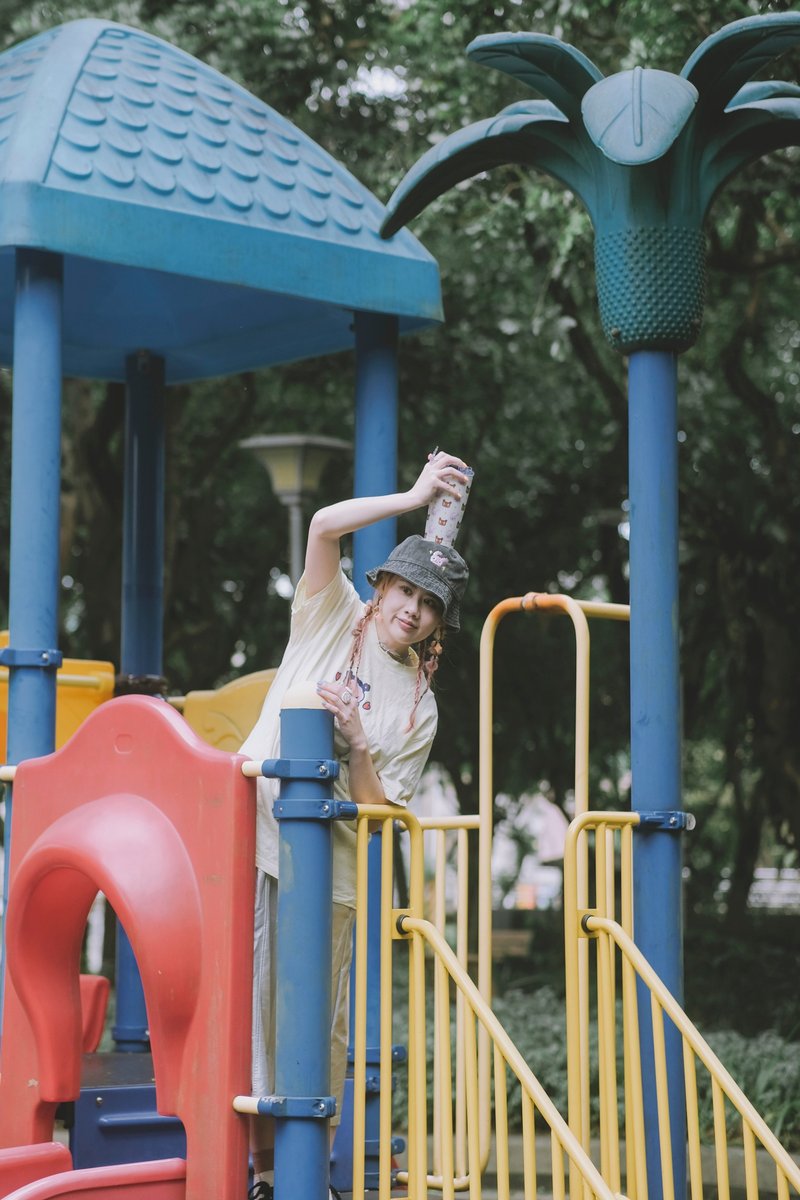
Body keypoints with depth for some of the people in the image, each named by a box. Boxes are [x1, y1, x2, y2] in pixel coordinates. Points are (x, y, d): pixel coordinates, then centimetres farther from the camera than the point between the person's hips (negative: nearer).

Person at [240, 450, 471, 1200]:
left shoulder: (419, 707, 7)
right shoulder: (333, 618, 6)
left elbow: (381, 811, 0)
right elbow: (324, 526, -10)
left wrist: (358, 744, -15)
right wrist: (415, 498, -12)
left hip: (331, 869, 2)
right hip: (256, 837, -2)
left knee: (319, 1017, 2)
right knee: (252, 997, -6)